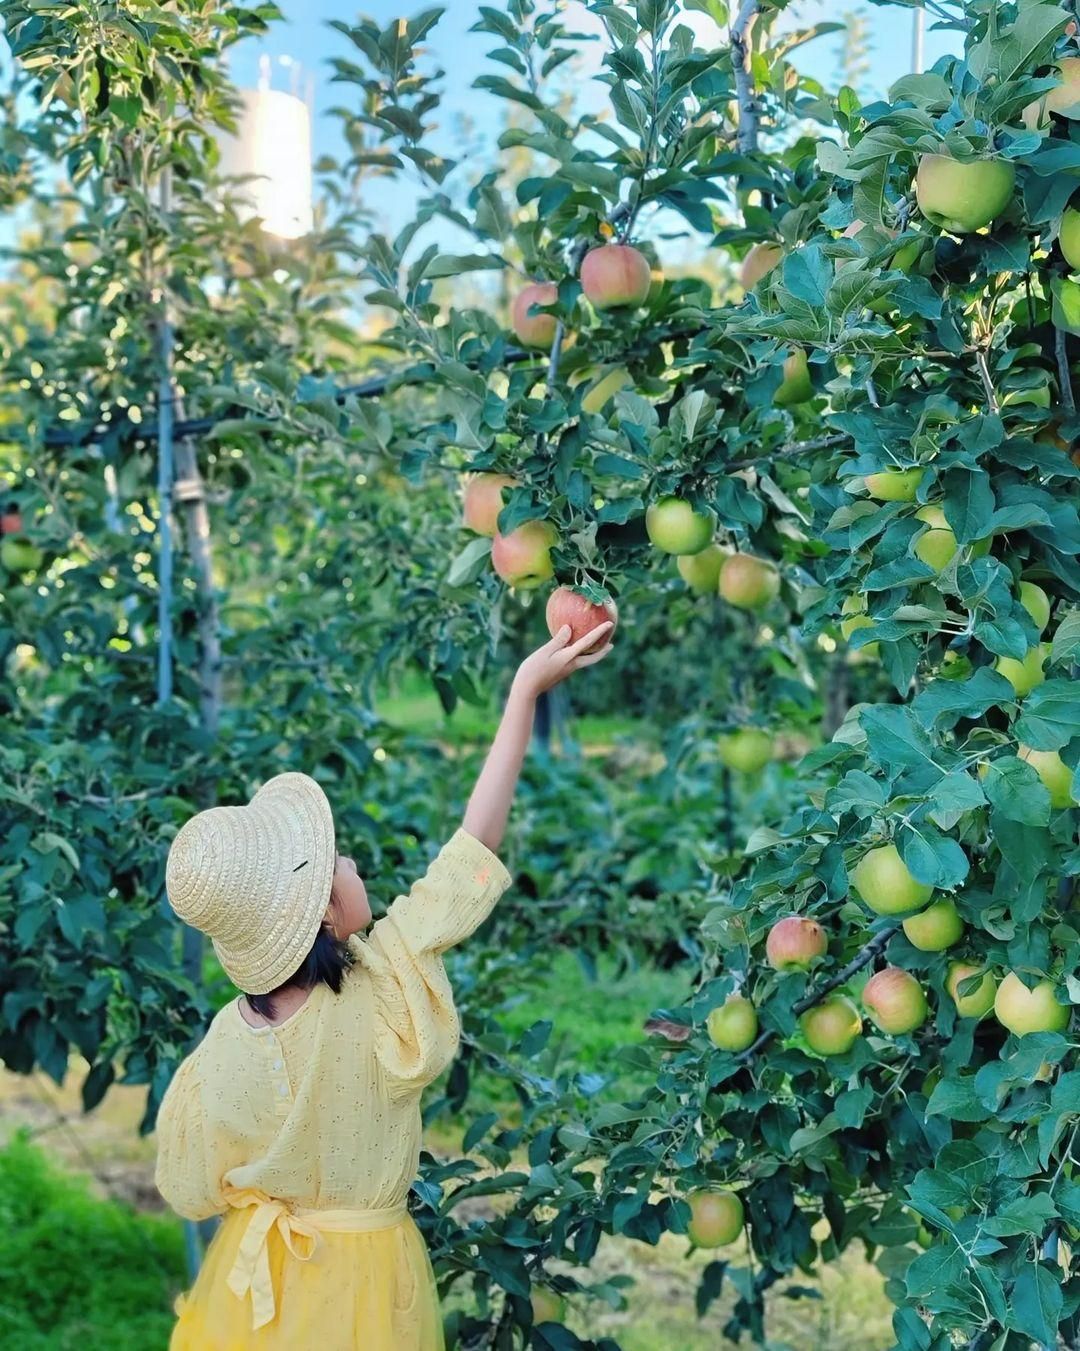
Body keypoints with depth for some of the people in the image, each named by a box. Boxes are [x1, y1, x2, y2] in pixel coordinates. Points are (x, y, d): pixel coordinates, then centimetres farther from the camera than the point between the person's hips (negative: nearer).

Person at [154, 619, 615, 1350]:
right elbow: (475, 843, -22)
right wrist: (526, 690, -17)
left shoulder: (225, 1044, -17)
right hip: (358, 1287, -3)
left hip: (251, 1283, 3)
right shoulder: (378, 996, -26)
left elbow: (194, 1192, -4)